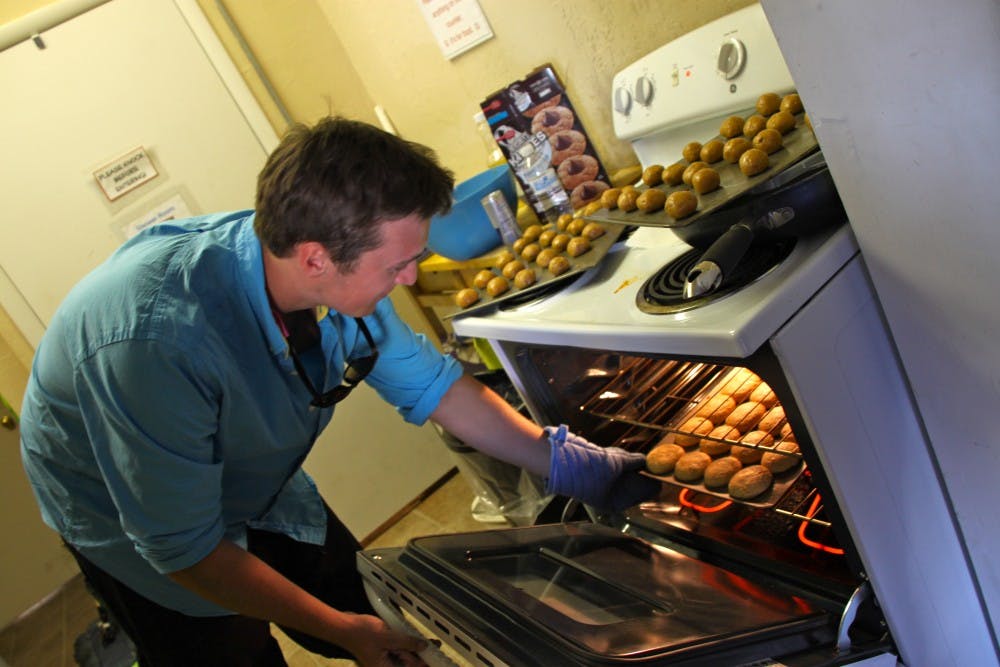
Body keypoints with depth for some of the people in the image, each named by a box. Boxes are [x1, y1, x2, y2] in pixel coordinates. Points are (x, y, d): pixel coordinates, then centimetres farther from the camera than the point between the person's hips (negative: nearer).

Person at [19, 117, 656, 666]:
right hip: (132, 523, -5)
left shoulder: (339, 275, -23)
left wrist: (565, 463, -9)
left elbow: (430, 384, -7)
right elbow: (184, 548, -30)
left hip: (256, 486, 5)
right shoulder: (156, 338, -42)